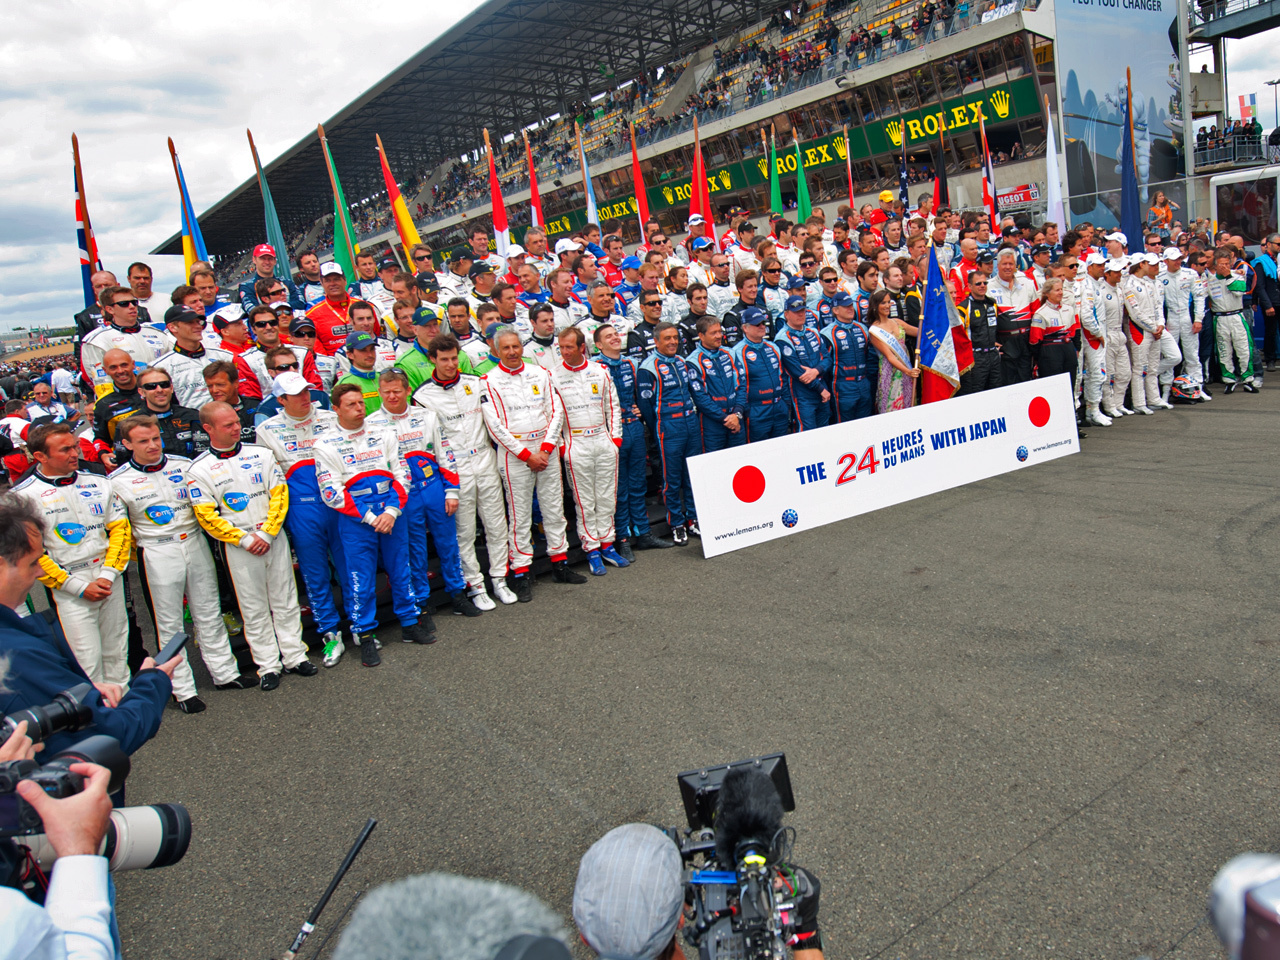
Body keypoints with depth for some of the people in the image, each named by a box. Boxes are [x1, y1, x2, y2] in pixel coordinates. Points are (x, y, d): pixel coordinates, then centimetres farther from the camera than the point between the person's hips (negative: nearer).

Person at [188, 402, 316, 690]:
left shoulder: (261, 454, 3)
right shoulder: (199, 469, -4)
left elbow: (279, 494, 0)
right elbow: (206, 516, -8)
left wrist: (267, 534, -10)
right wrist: (245, 539, -13)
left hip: (274, 538, 2)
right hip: (237, 546, -2)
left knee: (285, 599, 8)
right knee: (254, 607, 5)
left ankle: (294, 657, 18)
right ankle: (268, 665, 14)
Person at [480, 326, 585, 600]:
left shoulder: (540, 374, 8)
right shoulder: (490, 381, -4)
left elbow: (556, 411, 6)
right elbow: (495, 425, -10)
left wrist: (546, 448, -6)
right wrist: (527, 454, -12)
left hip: (547, 450, 4)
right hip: (514, 453, -4)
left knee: (554, 508, 9)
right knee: (520, 515, 0)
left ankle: (560, 564, 21)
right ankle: (521, 573, 8)